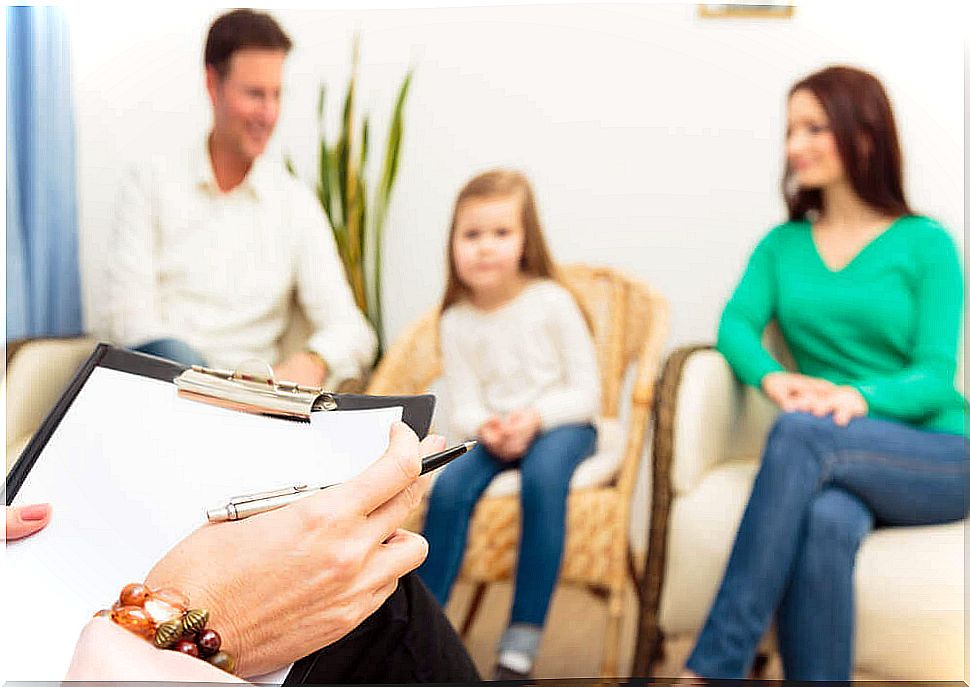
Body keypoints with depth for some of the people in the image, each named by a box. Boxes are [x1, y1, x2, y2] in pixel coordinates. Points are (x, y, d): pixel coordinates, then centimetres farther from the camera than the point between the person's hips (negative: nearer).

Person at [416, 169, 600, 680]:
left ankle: (522, 640, -28)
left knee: (542, 480, -35)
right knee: (449, 488, -25)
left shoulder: (550, 302, -10)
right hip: (492, 433, 3)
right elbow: (463, 407, 0)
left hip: (559, 426, -3)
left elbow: (586, 393, -8)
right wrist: (485, 427, -23)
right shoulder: (456, 322, -1)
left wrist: (535, 418, -24)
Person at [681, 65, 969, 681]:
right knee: (824, 521, -36)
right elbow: (736, 325, -2)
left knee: (802, 432, -34)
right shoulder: (783, 244, 13)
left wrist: (862, 397, -27)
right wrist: (773, 378, -24)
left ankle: (712, 668, -33)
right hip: (838, 463, 2)